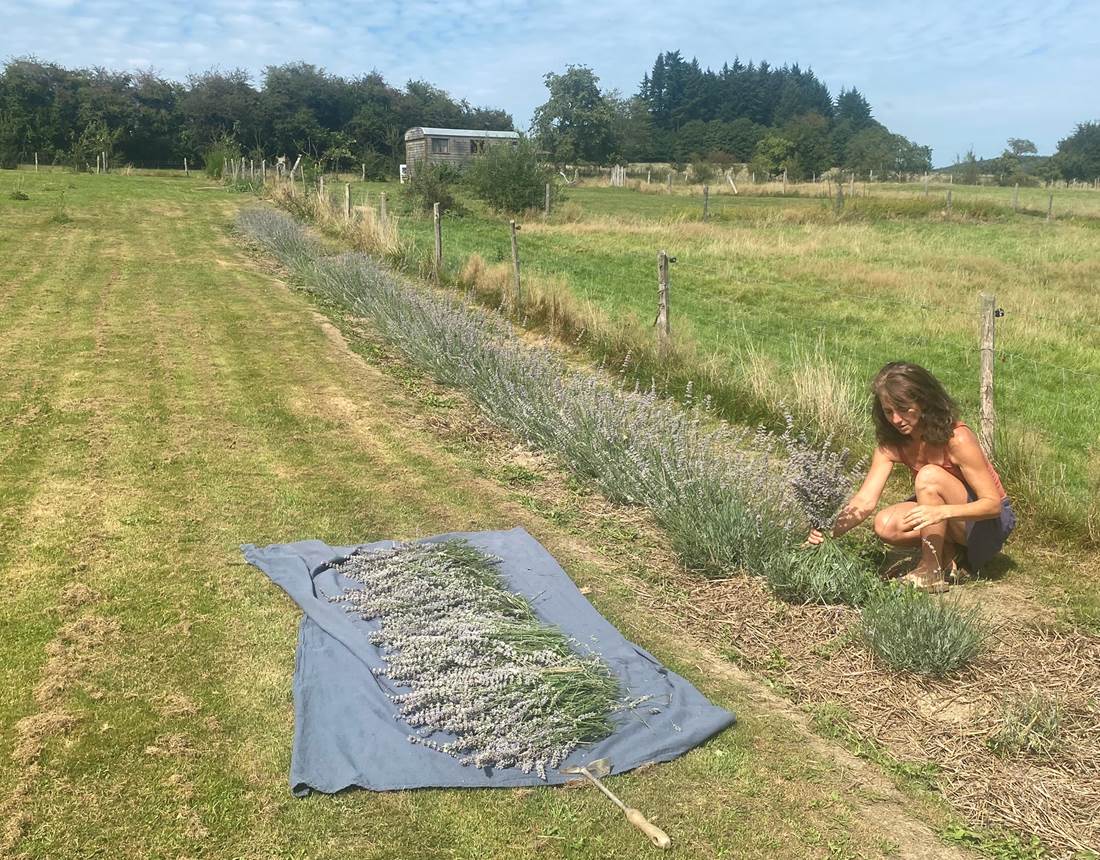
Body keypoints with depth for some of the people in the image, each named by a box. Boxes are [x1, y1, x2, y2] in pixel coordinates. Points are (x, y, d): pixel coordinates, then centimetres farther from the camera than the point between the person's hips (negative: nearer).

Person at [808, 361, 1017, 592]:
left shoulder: (957, 438, -27)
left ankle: (932, 571, -21)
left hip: (991, 521, -5)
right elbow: (865, 500, -20)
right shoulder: (890, 443, -11)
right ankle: (949, 554, 1)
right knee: (886, 525, -23)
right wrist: (831, 531, -39)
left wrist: (942, 512, -46)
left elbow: (993, 504, -27)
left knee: (929, 475, -32)